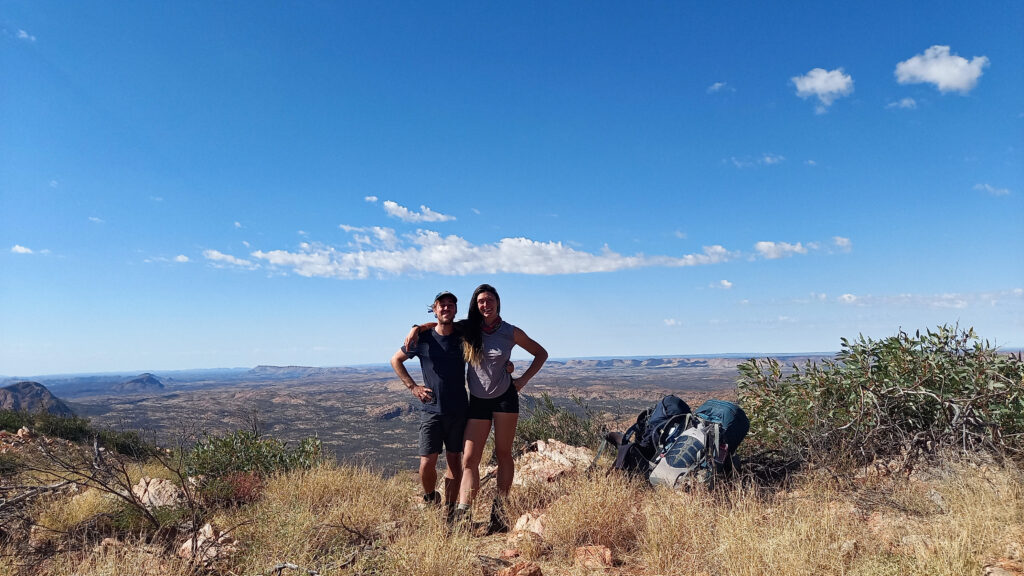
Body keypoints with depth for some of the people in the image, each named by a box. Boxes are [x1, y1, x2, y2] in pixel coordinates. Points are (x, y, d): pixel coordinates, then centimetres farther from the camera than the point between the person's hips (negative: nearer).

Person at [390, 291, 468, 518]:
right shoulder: (423, 338, -2)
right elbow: (395, 360, 10)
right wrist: (413, 386, 2)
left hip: (458, 410, 2)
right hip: (431, 410, -1)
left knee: (455, 462, 7)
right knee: (427, 464, -4)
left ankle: (450, 512, 21)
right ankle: (430, 499, 27)